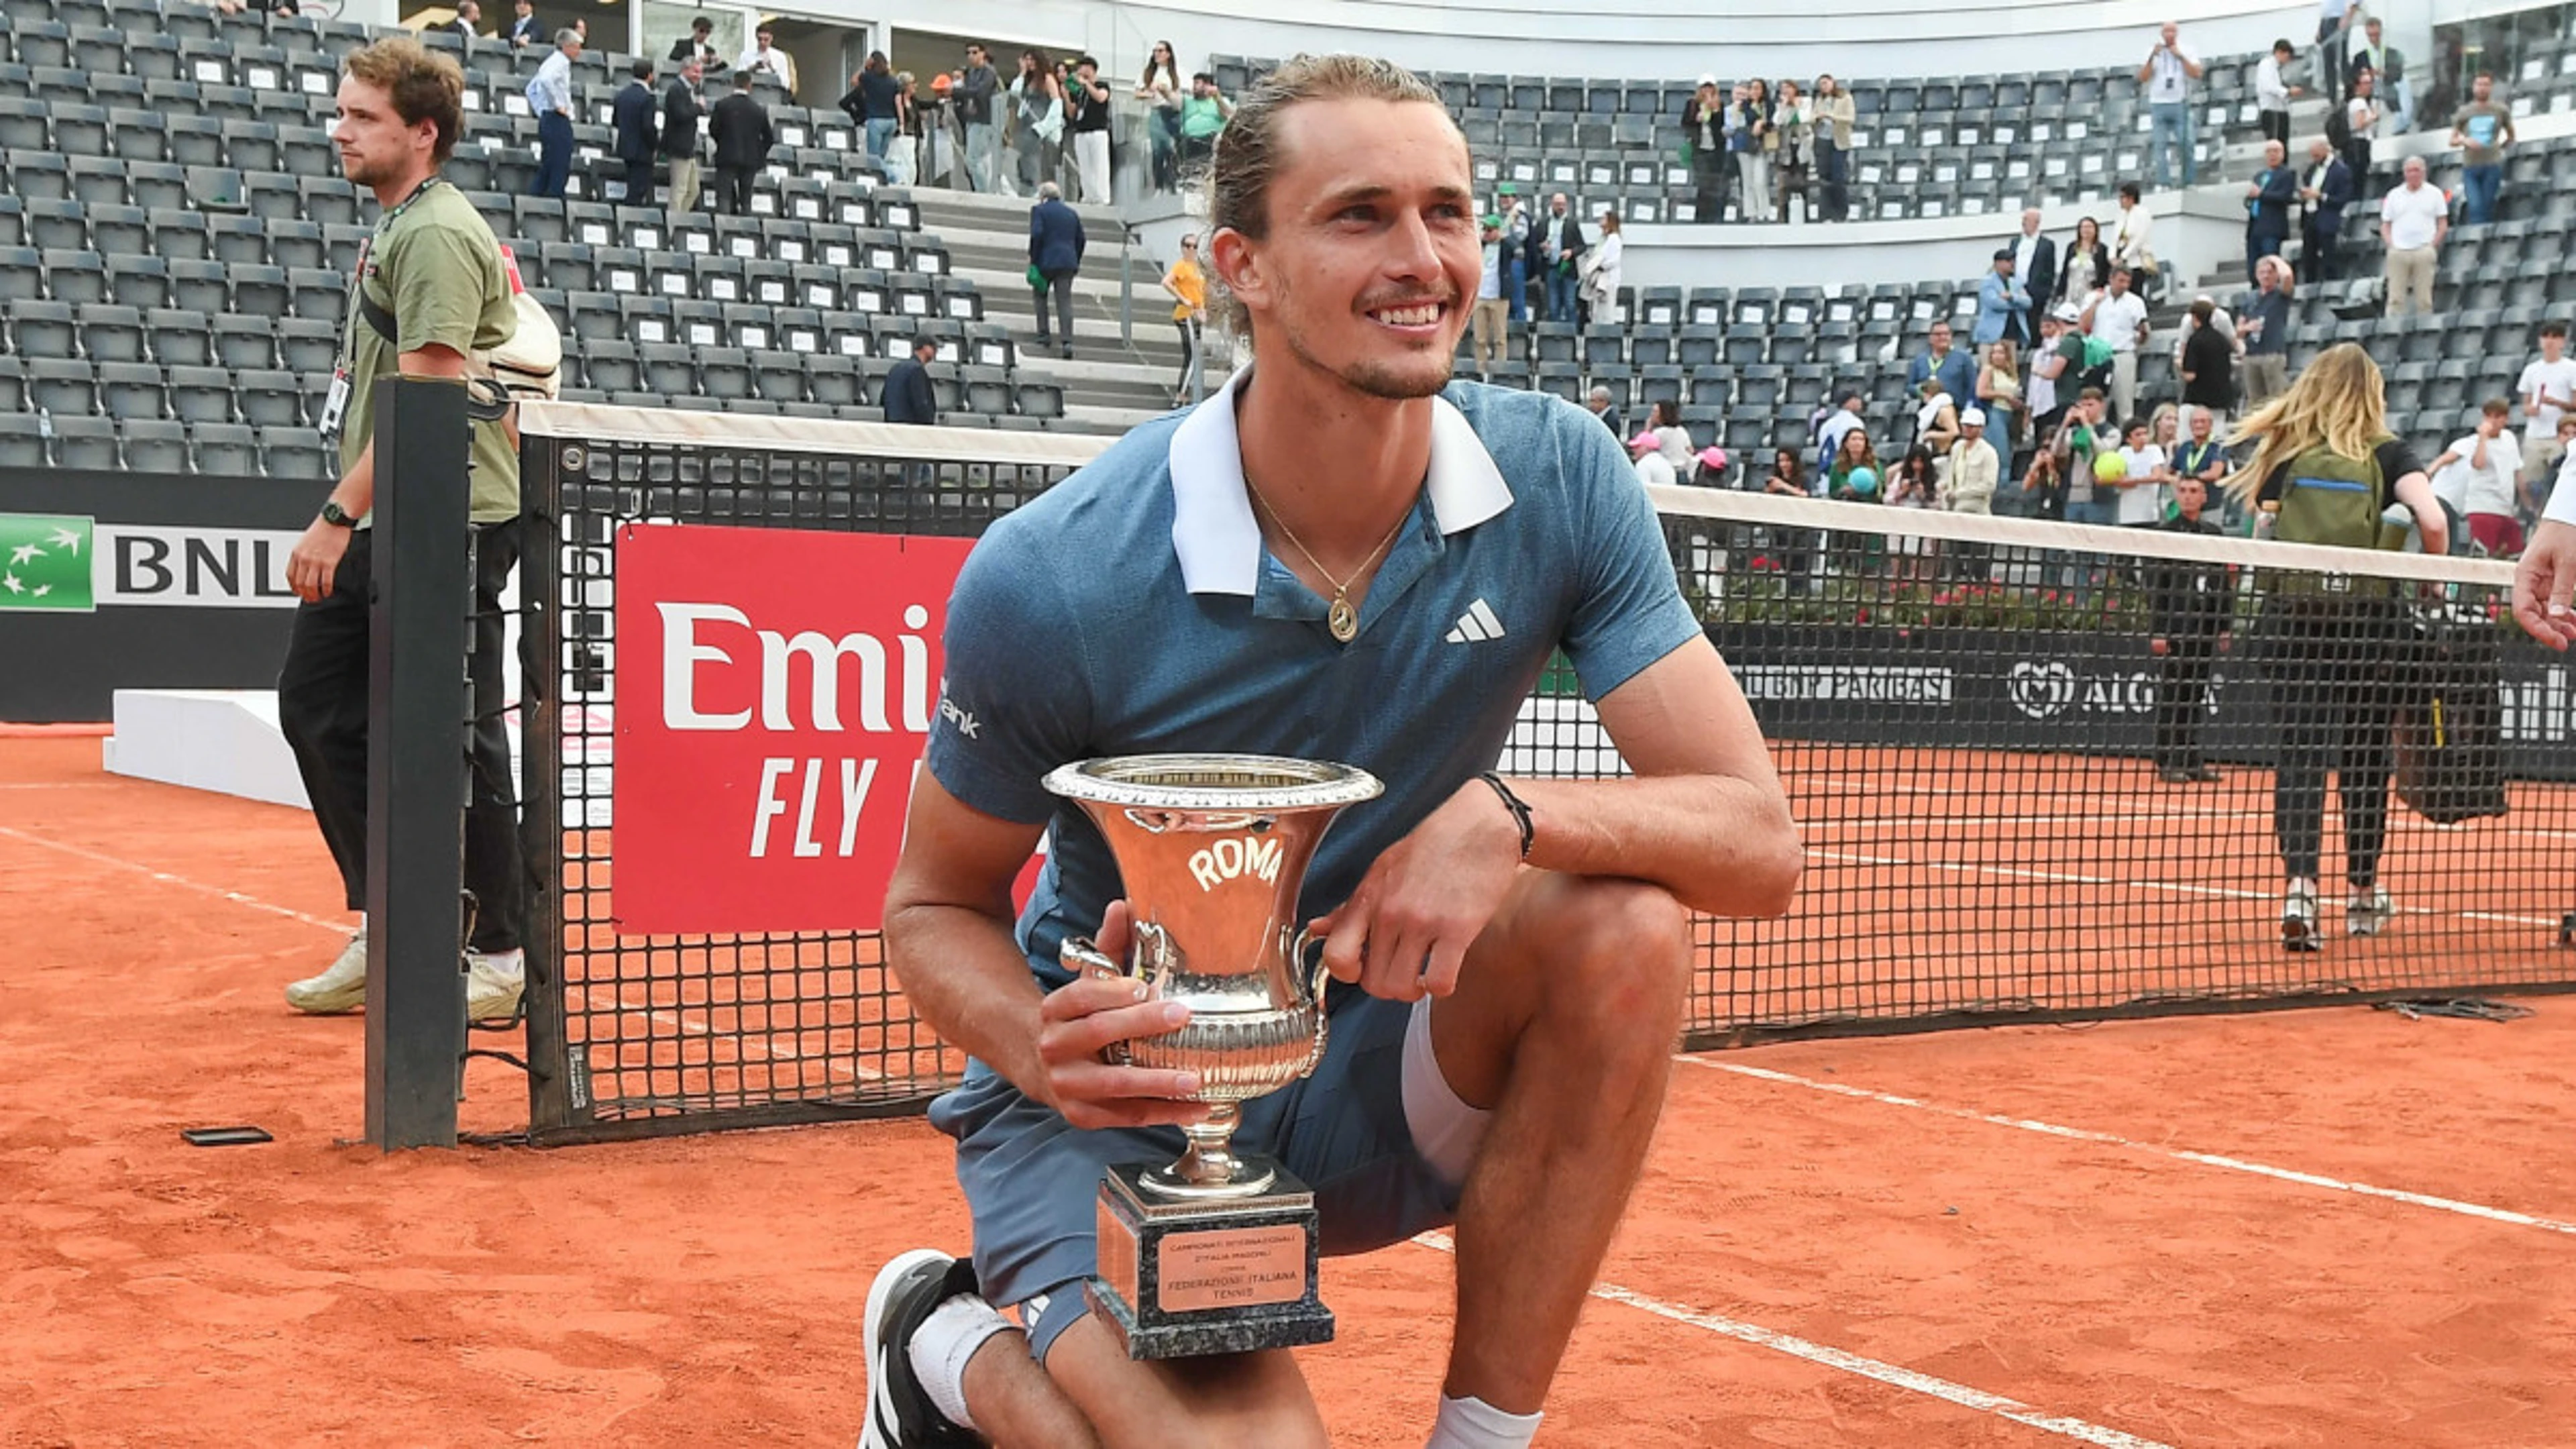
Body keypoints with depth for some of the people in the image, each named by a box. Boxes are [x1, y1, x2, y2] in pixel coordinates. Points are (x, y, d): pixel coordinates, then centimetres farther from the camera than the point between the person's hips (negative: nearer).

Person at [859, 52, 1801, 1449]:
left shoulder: (1556, 478, -12)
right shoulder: (1050, 578, -20)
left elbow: (1757, 840, -14)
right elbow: (935, 903, -5)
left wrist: (1511, 816, -33)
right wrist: (1041, 1050, -27)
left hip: (1368, 1081, 4)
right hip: (1121, 1098, -3)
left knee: (1628, 923, -25)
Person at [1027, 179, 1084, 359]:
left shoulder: (1038, 210, 0)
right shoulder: (1071, 213, 16)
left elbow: (1036, 234, -13)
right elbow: (1080, 239, 15)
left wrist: (1032, 257, -6)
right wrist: (1076, 262, 21)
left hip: (1046, 261, -4)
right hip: (1068, 262, 4)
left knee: (1041, 296, 16)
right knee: (1065, 301, -1)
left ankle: (1043, 335, 11)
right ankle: (1068, 341, -13)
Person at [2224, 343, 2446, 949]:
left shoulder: (2284, 454, 6)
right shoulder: (2386, 454, 1)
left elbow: (2262, 533, 4)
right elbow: (2434, 521, -12)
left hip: (2293, 612, 1)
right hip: (2370, 615, -1)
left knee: (2300, 752, 0)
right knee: (2365, 756, 12)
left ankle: (2299, 885, -19)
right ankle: (2364, 894, 25)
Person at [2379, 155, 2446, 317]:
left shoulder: (2434, 193, 8)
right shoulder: (2394, 194, 13)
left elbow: (2443, 224, 7)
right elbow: (2385, 225, 13)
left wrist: (2432, 246, -4)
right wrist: (2391, 245, -2)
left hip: (2424, 252, -1)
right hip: (2398, 252, 1)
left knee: (2424, 298, -1)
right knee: (2395, 298, -3)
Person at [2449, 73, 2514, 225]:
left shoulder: (2501, 111, 6)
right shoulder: (2464, 112, 7)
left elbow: (2511, 136, 19)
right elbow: (2452, 140, 10)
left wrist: (2500, 146, 5)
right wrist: (2465, 141, -9)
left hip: (2492, 166, 0)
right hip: (2470, 167, 0)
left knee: (2488, 208, 0)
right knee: (2475, 207, -11)